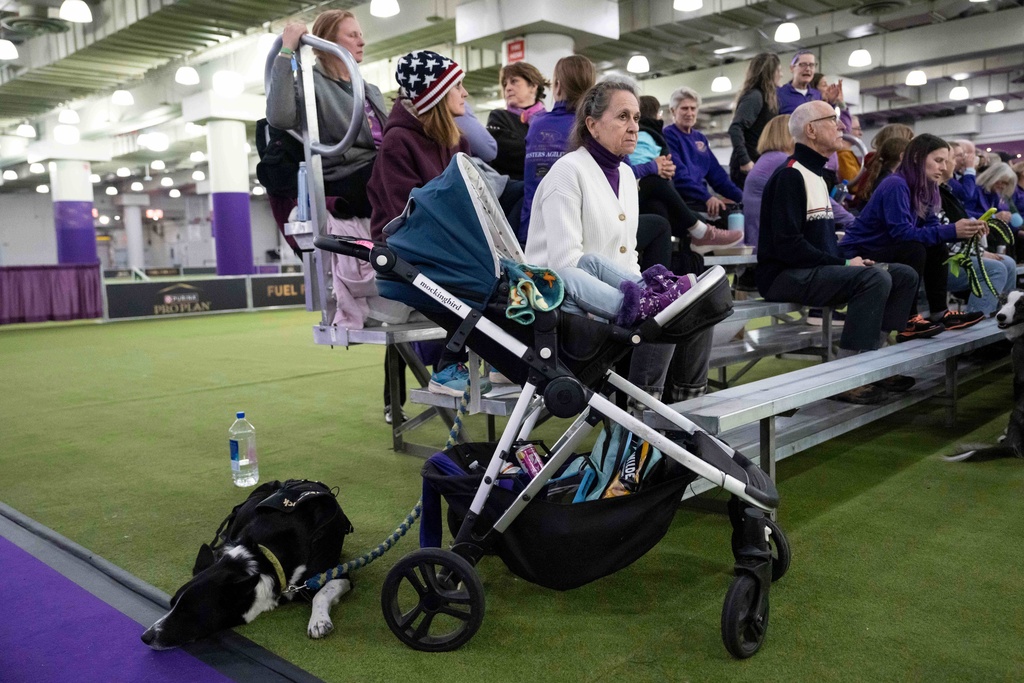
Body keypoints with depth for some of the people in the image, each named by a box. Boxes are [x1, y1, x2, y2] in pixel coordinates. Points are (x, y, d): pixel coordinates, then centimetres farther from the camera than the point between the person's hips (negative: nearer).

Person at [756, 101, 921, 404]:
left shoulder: (817, 174, 19)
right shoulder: (789, 175, -12)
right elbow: (787, 245, -21)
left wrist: (850, 259, 1)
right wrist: (844, 263, -16)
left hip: (819, 269, 10)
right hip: (785, 276, -10)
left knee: (905, 275, 4)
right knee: (875, 278, -28)